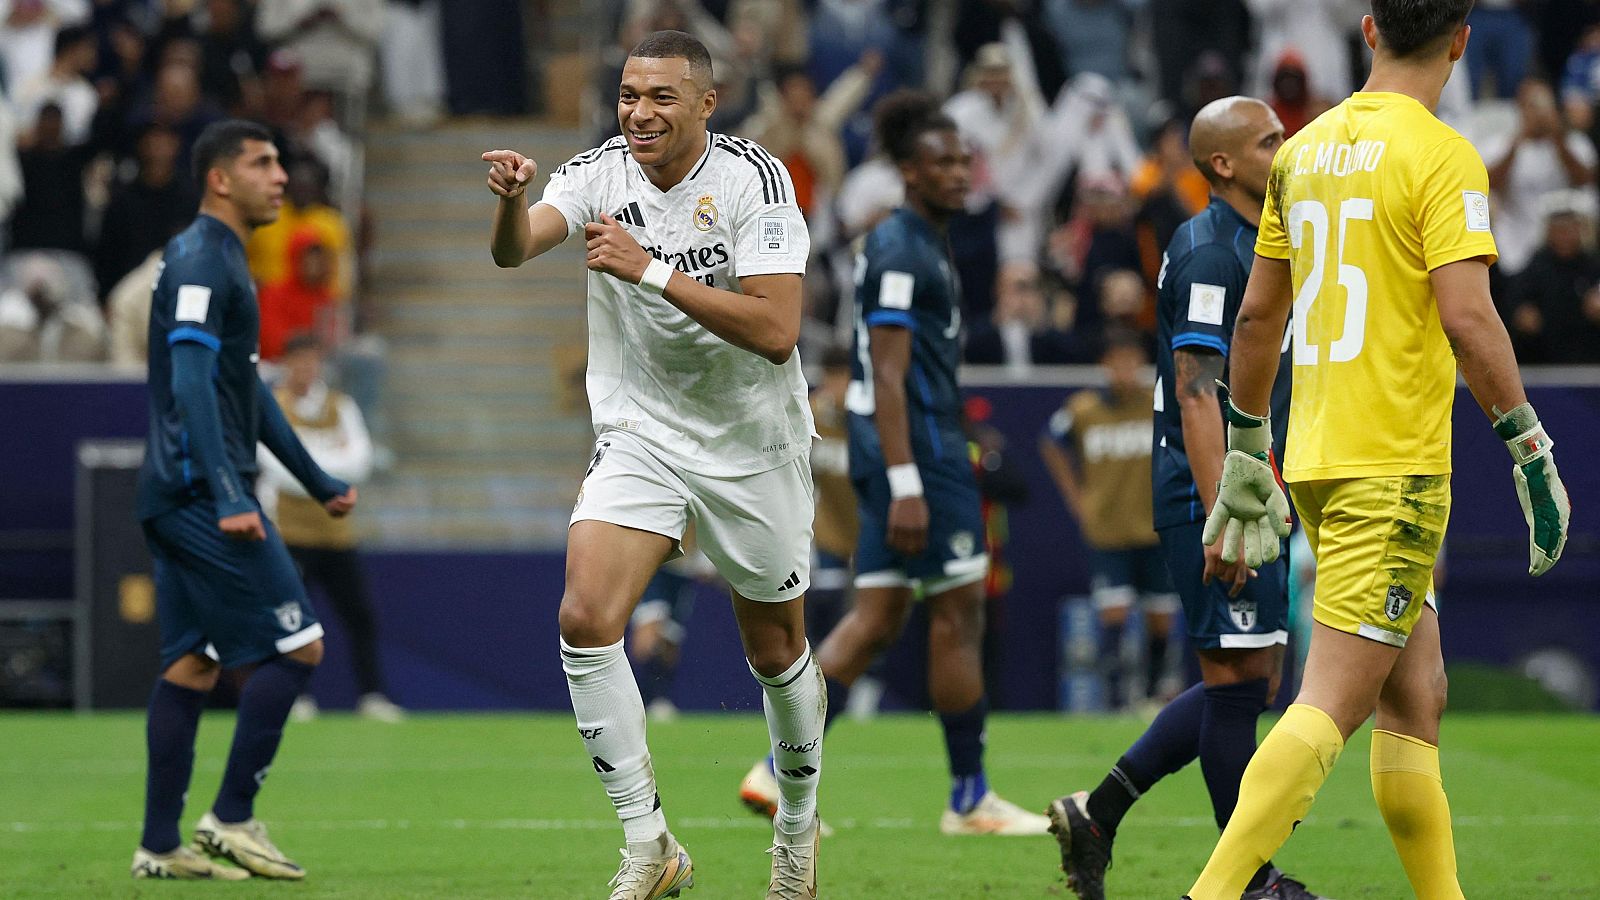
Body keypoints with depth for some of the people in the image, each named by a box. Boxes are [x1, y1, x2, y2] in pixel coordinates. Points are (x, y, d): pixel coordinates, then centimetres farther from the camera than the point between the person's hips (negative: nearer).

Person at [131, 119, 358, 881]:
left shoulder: (224, 260, 20)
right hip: (201, 494, -10)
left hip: (178, 498, 10)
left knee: (190, 665, 8)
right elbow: (192, 385, -22)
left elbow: (246, 388, 28)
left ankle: (160, 846, 7)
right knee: (297, 646, -8)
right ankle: (231, 819, -5)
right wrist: (228, 497, -29)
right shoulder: (199, 262, -12)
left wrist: (319, 483, 32)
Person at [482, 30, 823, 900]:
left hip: (751, 444, -2)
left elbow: (775, 332, -24)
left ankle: (797, 824, 37)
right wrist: (510, 201, -46)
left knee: (776, 653, 10)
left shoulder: (753, 179, -16)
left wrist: (653, 272, -31)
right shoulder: (602, 172, -6)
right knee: (585, 618, -18)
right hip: (639, 432, 2)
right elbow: (514, 249, -23)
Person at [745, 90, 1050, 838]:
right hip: (918, 447, -10)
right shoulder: (902, 252, -14)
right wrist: (906, 485, -24)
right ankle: (970, 798, 4)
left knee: (878, 617, 8)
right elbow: (889, 375, -20)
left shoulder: (918, 243, 17)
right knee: (959, 610, -3)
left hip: (892, 447, 10)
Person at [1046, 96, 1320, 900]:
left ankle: (1097, 813, 17)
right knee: (1239, 676, -5)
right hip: (1209, 494, -10)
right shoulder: (1209, 253, -14)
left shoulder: (1251, 247, 17)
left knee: (1251, 682, 12)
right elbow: (1194, 391, -21)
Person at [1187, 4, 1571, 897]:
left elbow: (1257, 315, 16)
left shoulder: (1304, 150, 11)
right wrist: (1531, 448, -12)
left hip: (1314, 459, 8)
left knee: (1417, 699, 14)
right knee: (1332, 706, -9)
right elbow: (1467, 318, -18)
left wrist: (1248, 452, 25)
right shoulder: (1441, 155, -10)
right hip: (1397, 466, -8)